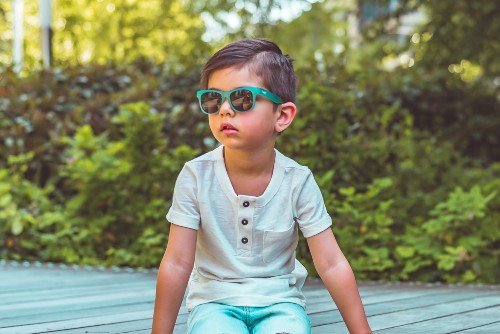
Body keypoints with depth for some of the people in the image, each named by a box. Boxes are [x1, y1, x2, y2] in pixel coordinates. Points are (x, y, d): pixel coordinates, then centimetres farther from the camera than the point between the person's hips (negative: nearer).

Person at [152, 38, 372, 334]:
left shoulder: (298, 181, -10)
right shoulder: (196, 176, -11)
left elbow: (332, 265, -7)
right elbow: (177, 264, -9)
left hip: (279, 300, 1)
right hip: (215, 300, -1)